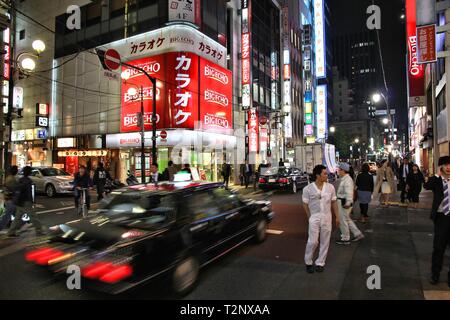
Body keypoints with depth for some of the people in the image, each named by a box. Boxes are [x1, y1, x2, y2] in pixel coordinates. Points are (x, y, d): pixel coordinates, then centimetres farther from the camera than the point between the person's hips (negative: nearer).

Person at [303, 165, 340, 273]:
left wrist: (337, 216, 8)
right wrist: (310, 217, -3)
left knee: (325, 242, 9)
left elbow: (334, 202, 8)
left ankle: (320, 263, 23)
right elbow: (305, 204, -2)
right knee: (313, 241, -3)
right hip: (314, 217, -3)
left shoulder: (330, 187, -1)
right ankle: (308, 262, 17)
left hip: (327, 217, 3)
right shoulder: (308, 189, -10)